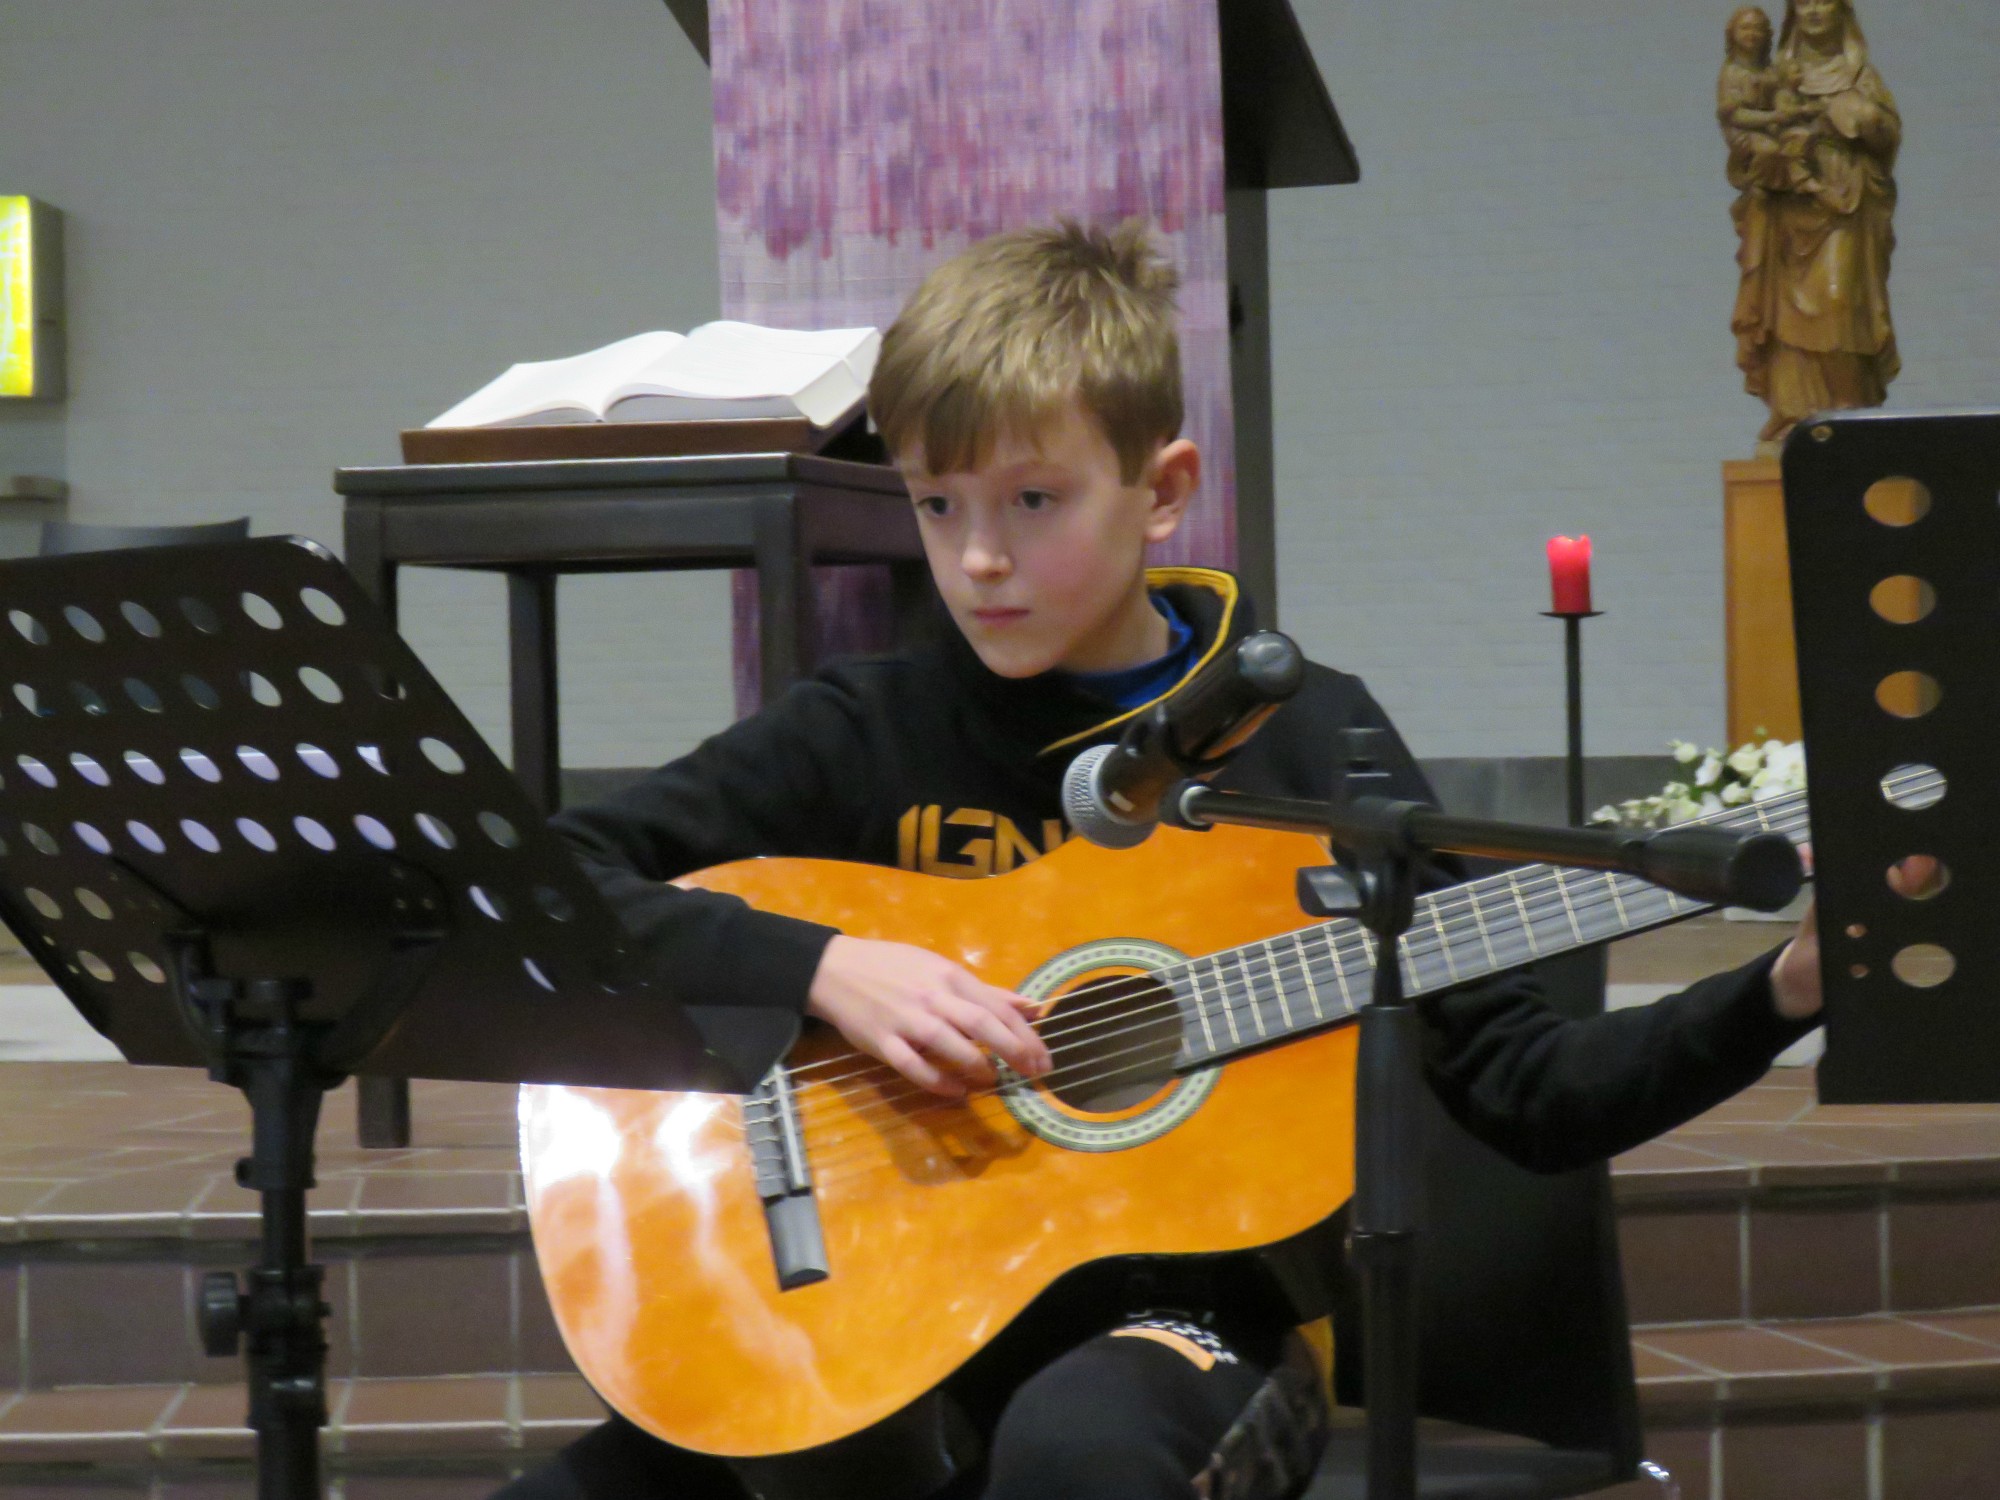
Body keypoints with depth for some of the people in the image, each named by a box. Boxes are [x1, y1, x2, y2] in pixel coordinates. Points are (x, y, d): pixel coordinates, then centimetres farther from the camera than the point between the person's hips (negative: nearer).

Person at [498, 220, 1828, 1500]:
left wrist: (1781, 994, -10)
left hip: (1190, 1308, -1)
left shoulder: (1308, 741, 3)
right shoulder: (868, 736, 3)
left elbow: (1528, 1093, 4)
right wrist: (822, 968, -16)